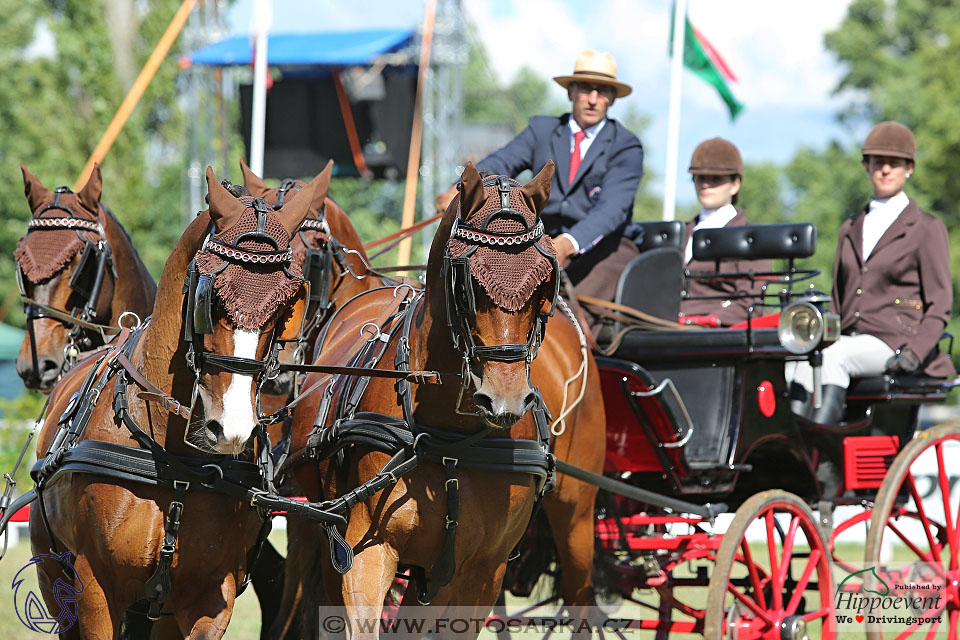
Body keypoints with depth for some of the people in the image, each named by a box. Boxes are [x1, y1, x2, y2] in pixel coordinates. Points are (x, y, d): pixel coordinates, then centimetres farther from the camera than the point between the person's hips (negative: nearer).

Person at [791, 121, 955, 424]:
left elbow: (939, 306, 0)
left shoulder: (927, 229, 5)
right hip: (849, 339, 5)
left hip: (894, 342, -5)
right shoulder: (850, 229, 22)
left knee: (836, 359, -35)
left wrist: (914, 353, -16)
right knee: (801, 362, -29)